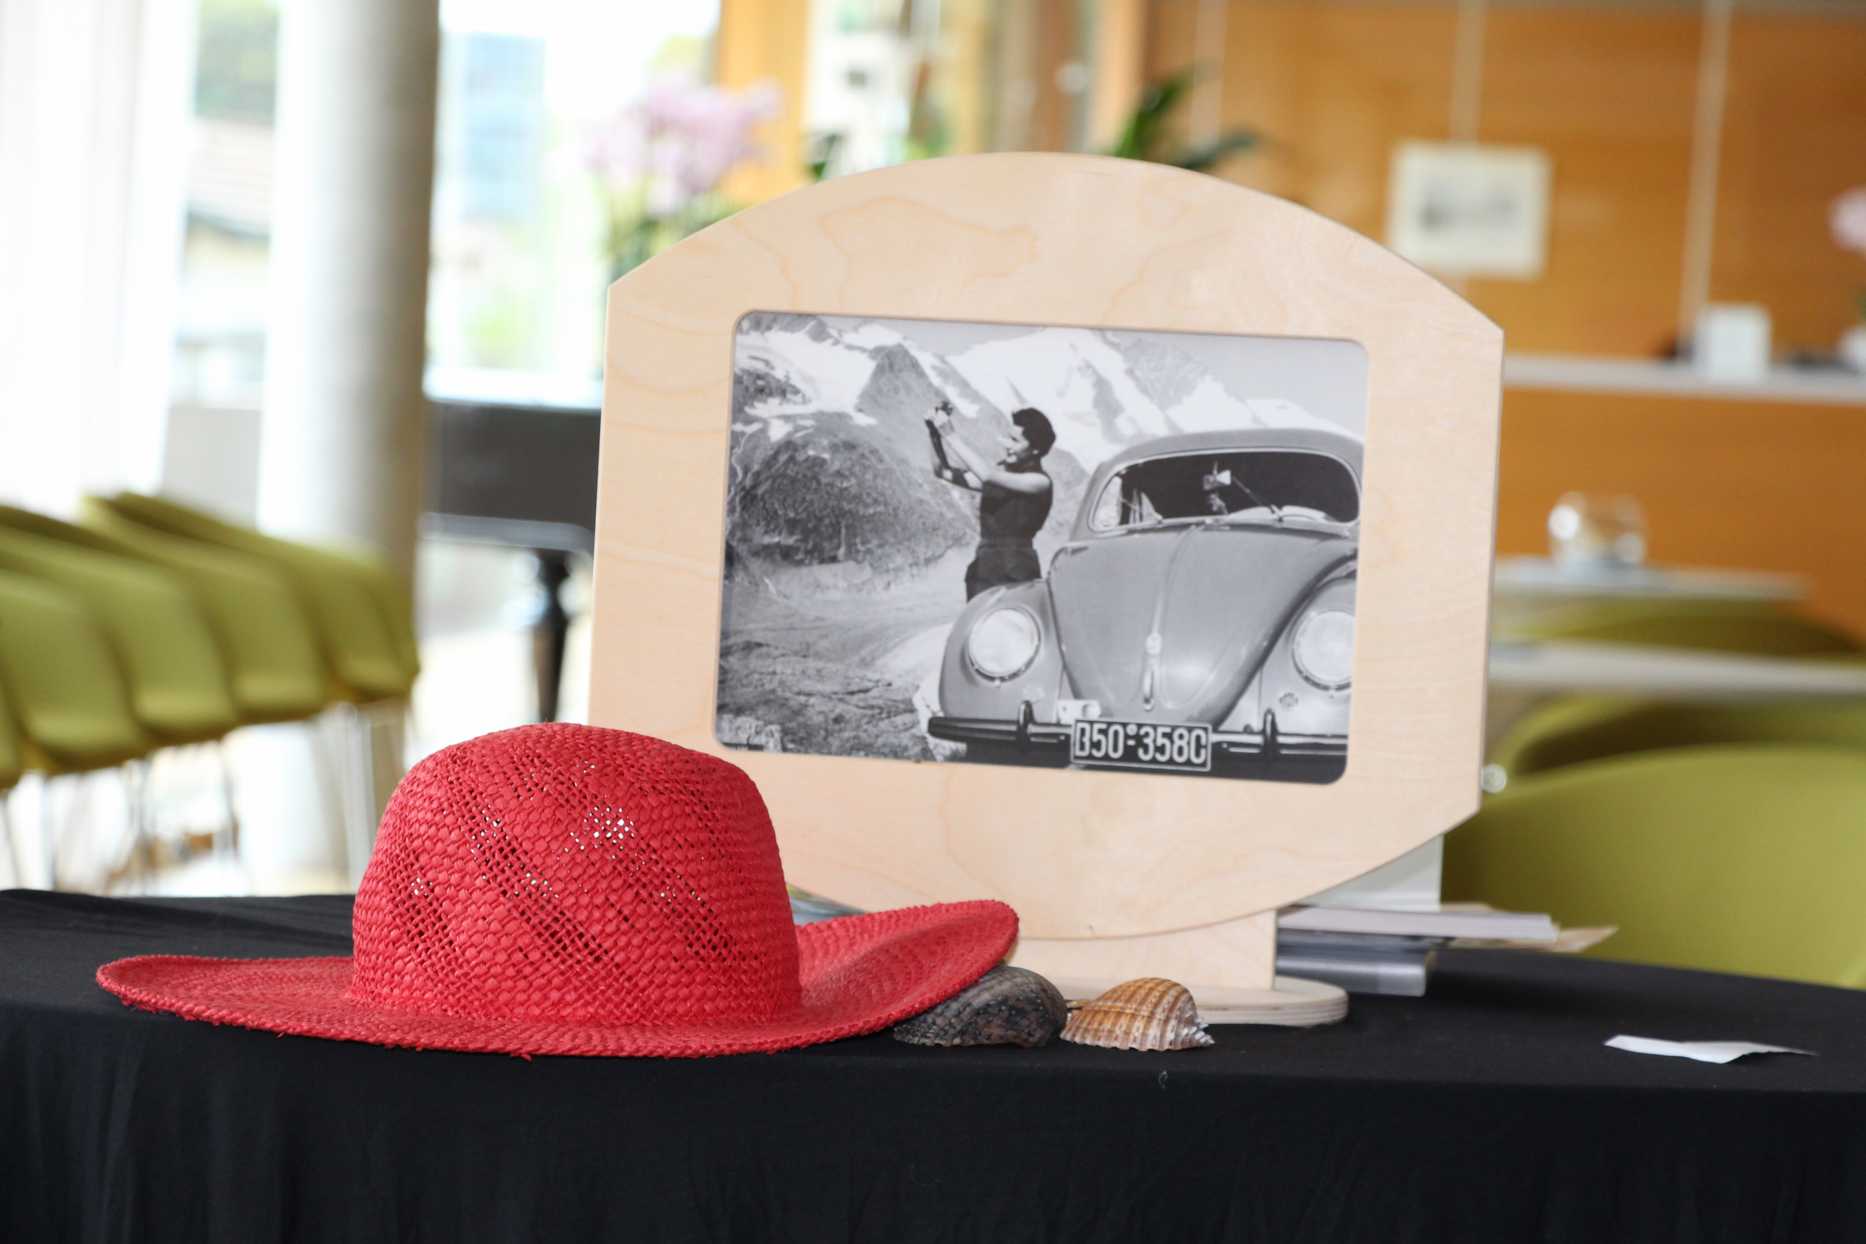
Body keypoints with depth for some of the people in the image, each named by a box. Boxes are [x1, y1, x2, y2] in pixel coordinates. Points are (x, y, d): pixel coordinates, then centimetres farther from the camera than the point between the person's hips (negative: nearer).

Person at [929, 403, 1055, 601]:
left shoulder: (1039, 482, -7)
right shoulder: (1001, 470, 14)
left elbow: (987, 475, -18)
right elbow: (945, 472, 14)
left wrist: (950, 435, -15)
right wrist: (936, 434, -3)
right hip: (982, 571, 6)